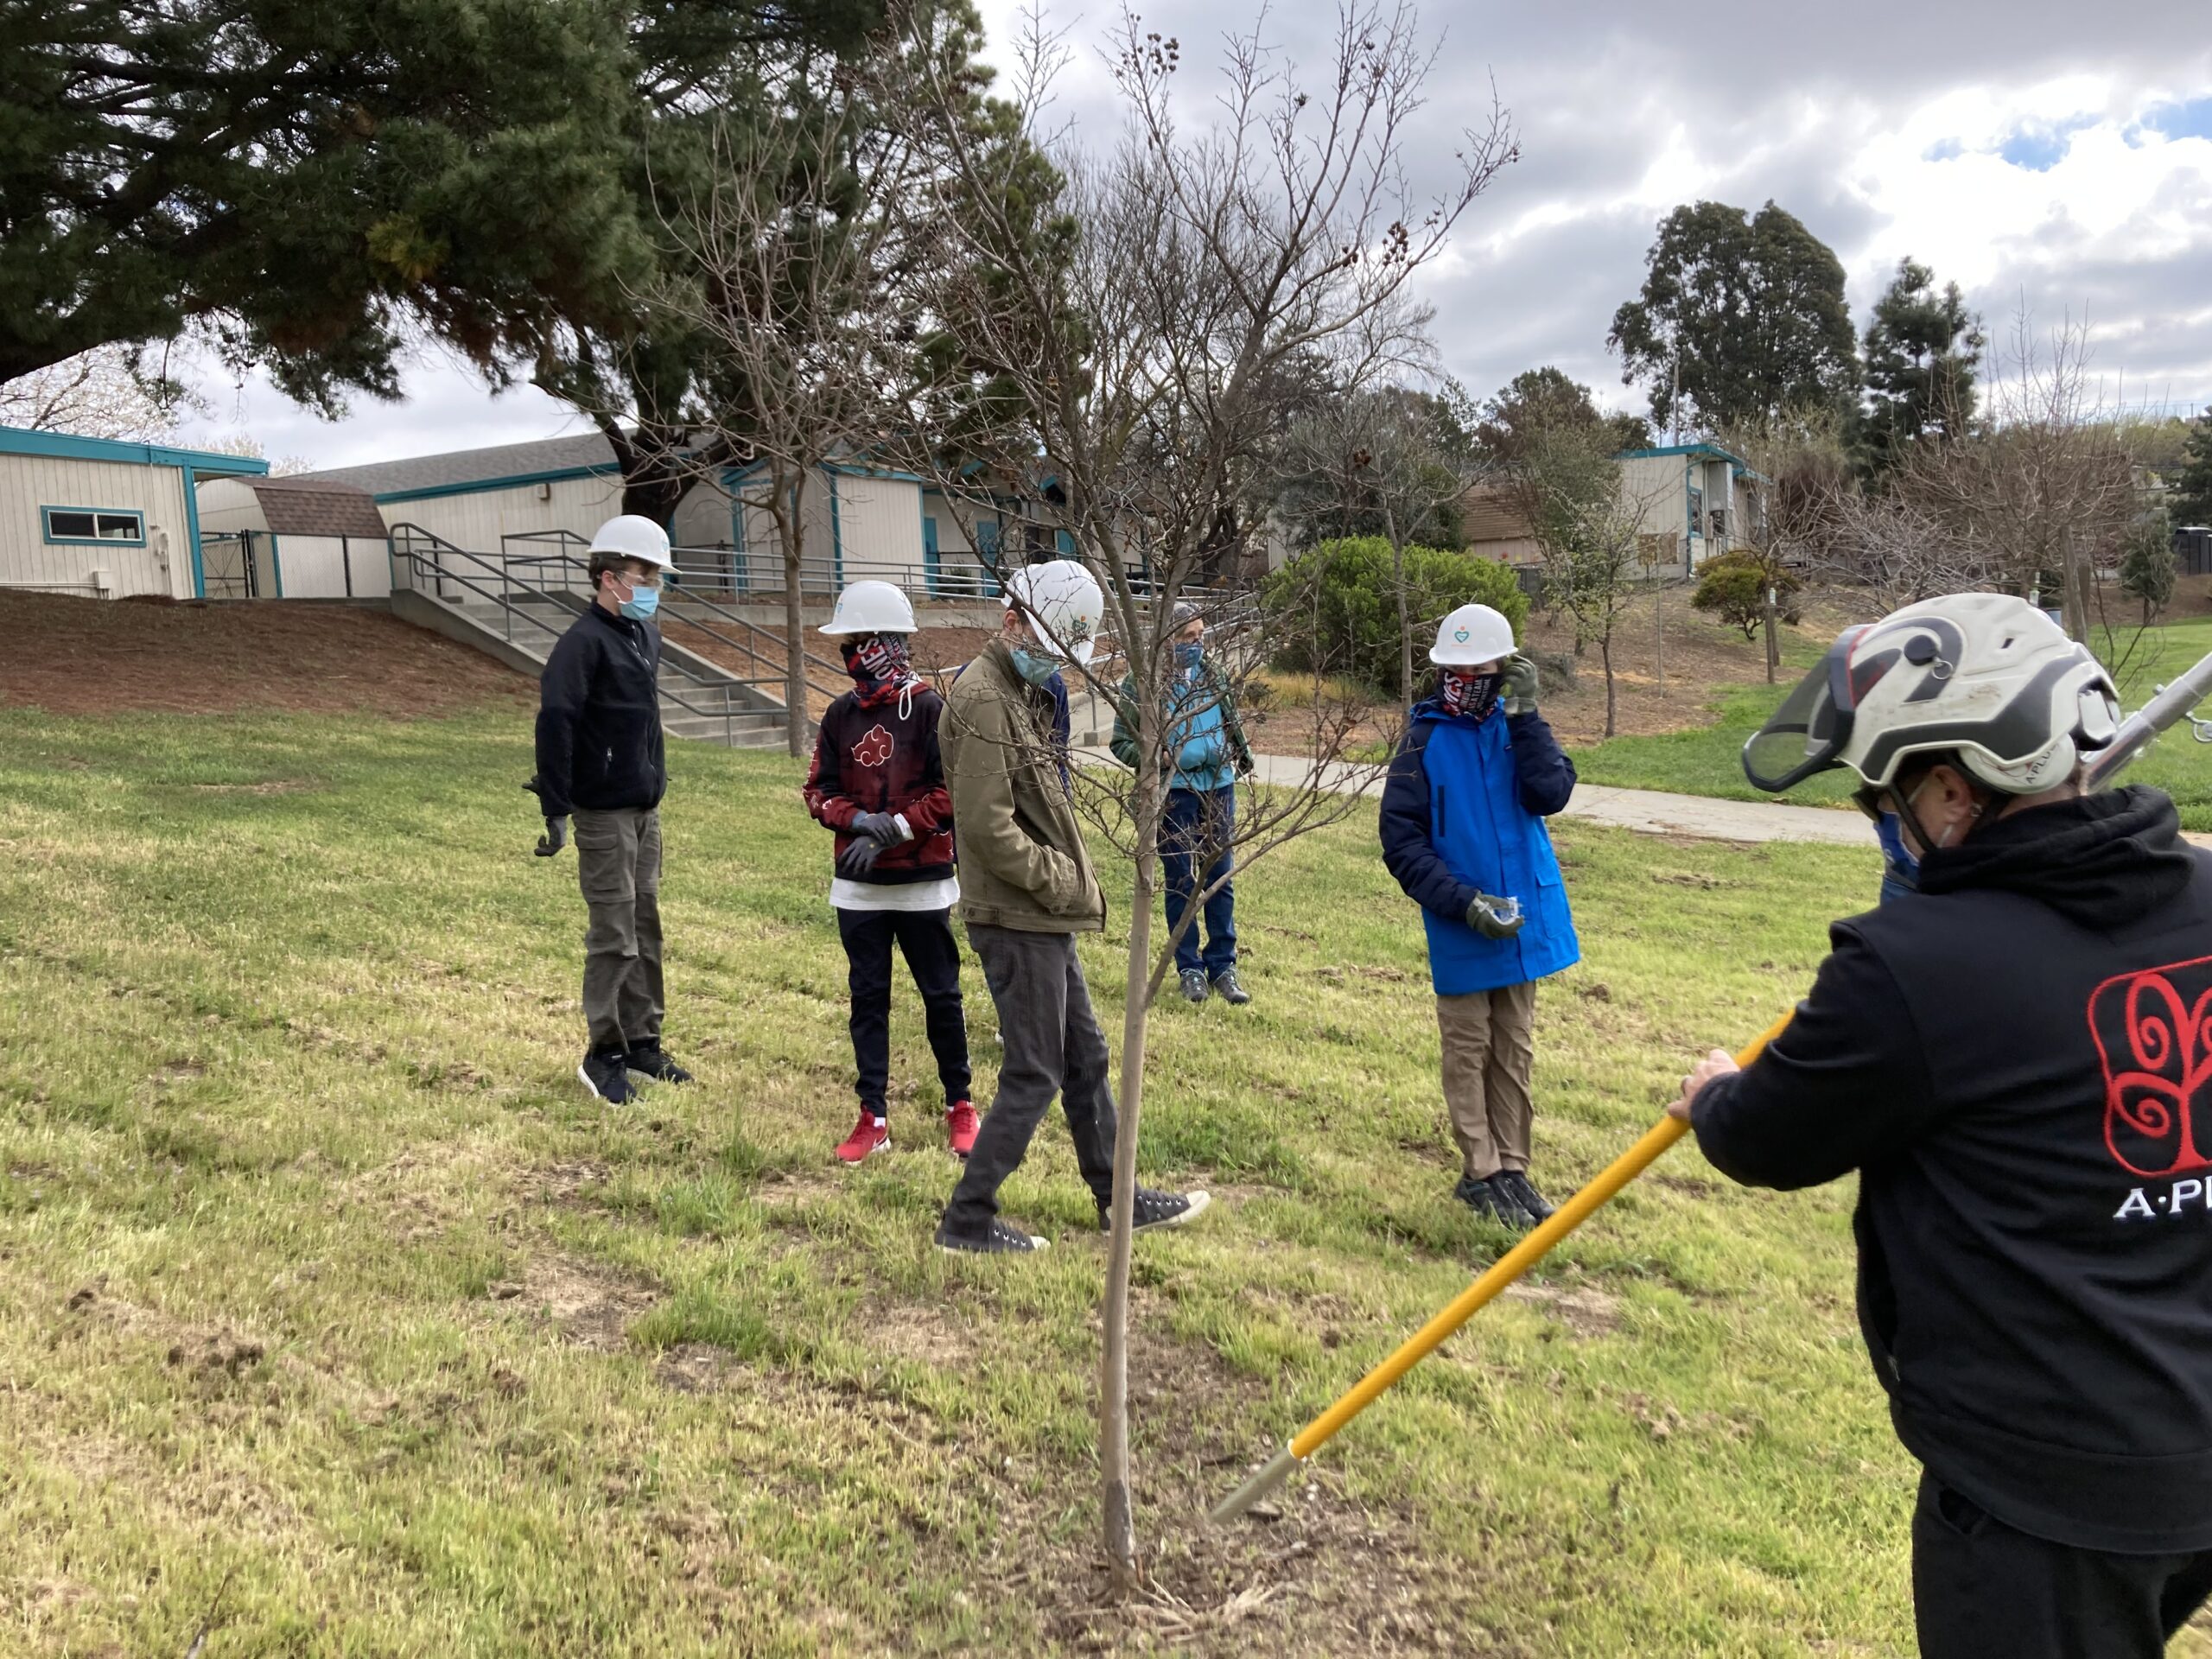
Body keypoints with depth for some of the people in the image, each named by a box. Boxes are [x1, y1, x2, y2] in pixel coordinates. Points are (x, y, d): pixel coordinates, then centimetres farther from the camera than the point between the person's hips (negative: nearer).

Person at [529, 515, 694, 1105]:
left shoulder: (645, 634, 11)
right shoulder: (584, 641, -16)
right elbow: (554, 723, -22)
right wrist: (556, 809, -24)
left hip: (646, 807, 8)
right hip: (604, 813, -8)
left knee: (645, 928, 14)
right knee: (614, 936, -2)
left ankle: (642, 1041, 25)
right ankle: (604, 1055, 10)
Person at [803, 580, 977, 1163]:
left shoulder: (930, 710, -9)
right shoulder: (840, 715, 6)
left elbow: (954, 794, -12)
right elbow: (818, 791, 7)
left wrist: (892, 830, -16)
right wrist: (860, 820, -12)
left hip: (922, 882, -4)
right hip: (857, 885, 4)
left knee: (941, 995, 6)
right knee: (867, 996, 7)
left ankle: (959, 1106, 21)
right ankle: (874, 1117, 16)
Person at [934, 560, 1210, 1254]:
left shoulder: (1022, 694, 16)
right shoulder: (984, 699, -17)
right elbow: (987, 826, -23)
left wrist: (1074, 882, 8)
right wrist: (1064, 883, -15)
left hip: (1044, 918, 10)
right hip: (1017, 921, -10)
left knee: (1085, 1060, 18)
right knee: (1034, 1076, -1)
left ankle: (1118, 1198, 31)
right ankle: (967, 1219, 11)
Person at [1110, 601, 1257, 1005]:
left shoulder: (1213, 675, 7)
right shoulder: (1141, 683, -6)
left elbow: (1232, 722, 21)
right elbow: (1122, 743, -3)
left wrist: (1243, 756, 7)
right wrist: (1155, 756, -20)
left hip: (1218, 786, 4)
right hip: (1173, 791, -3)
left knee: (1220, 878, 7)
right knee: (1180, 882, 5)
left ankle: (1223, 965, 16)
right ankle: (1190, 968, 17)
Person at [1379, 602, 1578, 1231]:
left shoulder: (1517, 728, 1)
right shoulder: (1424, 740, -7)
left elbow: (1551, 793, -15)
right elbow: (1401, 842, -10)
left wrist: (1523, 714, -19)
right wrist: (1464, 902, -18)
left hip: (1524, 917, 3)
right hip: (1460, 929, -3)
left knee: (1514, 1051, 13)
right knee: (1469, 1050, 7)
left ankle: (1512, 1167, 25)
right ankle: (1481, 1172, 18)